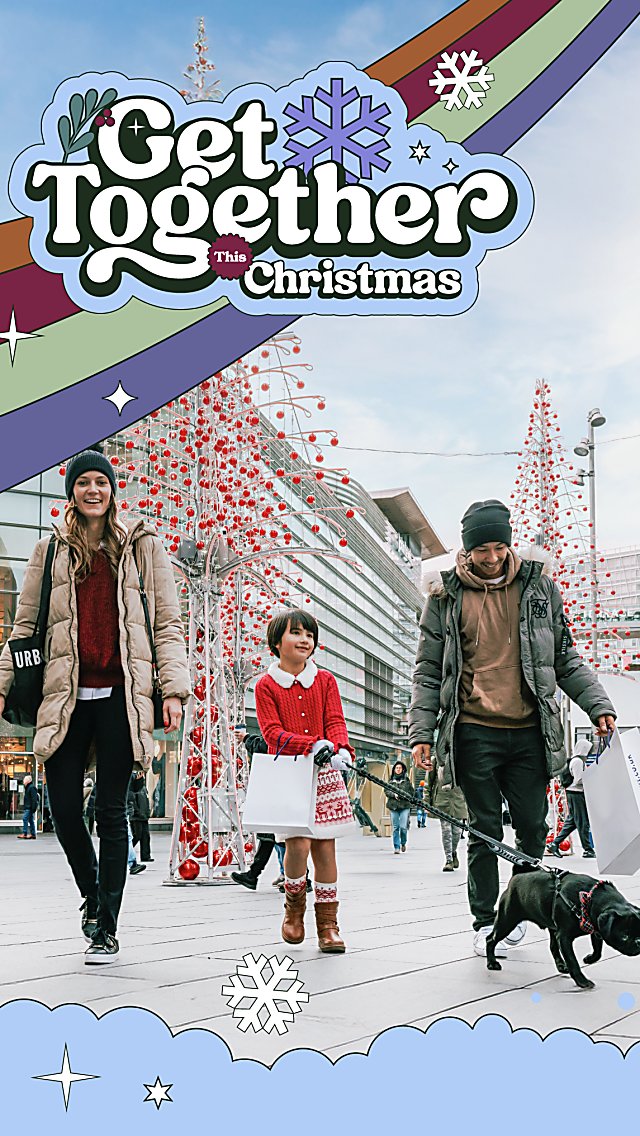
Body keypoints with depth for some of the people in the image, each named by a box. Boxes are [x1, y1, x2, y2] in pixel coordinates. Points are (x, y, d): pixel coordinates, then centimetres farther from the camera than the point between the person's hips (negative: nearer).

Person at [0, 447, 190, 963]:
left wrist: (173, 688, -5)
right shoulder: (51, 551, 12)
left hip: (120, 695, -2)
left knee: (111, 812, 0)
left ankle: (106, 929, 9)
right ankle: (93, 893, 29)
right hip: (67, 696, 2)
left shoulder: (142, 546, 8)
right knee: (64, 808, 1)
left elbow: (168, 623, 5)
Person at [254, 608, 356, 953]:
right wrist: (312, 744, -22)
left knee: (324, 847, 1)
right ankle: (294, 907, 14)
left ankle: (327, 924, 12)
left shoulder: (325, 680, 11)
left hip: (324, 774, 3)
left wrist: (341, 749, -21)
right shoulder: (266, 685, 2)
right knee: (298, 843, -14)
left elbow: (336, 722, 1)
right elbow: (272, 732, -8)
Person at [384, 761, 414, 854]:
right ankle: (396, 847, 7)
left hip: (405, 805, -1)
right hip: (393, 806, 1)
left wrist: (404, 795, -9)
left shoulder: (407, 780, 9)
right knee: (395, 828, 0)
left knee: (403, 827, -8)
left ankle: (403, 843, 19)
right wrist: (394, 795, -11)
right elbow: (386, 791, 6)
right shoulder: (390, 780, 11)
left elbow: (411, 792, 9)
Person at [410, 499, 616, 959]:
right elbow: (428, 671, 5)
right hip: (475, 732, -2)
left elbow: (566, 660, 13)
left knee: (532, 827, 4)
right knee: (485, 831, 2)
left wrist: (599, 706, 2)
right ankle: (484, 921, 12)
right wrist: (421, 731, -4)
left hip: (530, 731, 2)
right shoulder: (446, 596, 4)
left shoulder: (539, 587, 8)